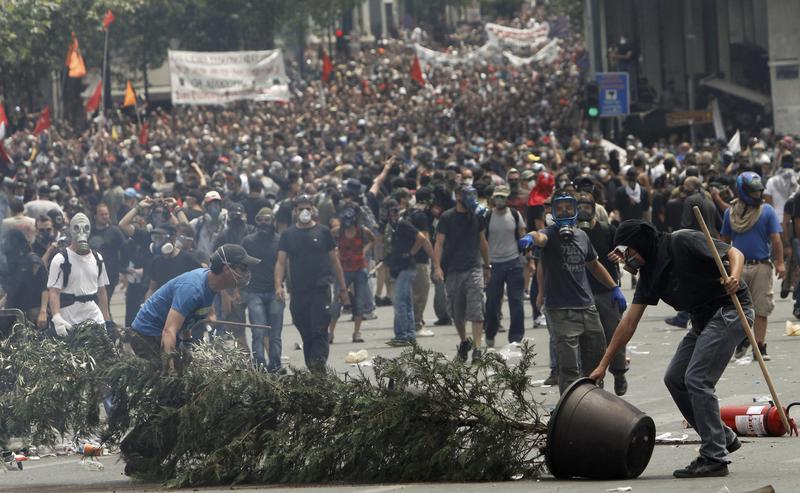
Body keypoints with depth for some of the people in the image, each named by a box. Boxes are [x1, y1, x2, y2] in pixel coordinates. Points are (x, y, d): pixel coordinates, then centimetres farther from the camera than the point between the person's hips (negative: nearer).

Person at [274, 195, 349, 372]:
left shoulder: (323, 232, 6)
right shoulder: (288, 235, 9)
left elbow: (334, 261, 9)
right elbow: (281, 262, 4)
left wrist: (343, 288, 8)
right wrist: (278, 286, -12)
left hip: (321, 289, -2)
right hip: (298, 292, 2)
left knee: (319, 330, -14)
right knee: (306, 334, 7)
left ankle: (319, 363, -25)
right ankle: (312, 369, 13)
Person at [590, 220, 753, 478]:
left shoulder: (682, 242, -14)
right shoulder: (650, 272, 10)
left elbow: (734, 253, -14)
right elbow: (629, 322, 12)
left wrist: (734, 277, -36)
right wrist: (603, 364, 11)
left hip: (729, 309, -9)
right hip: (704, 319, 9)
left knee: (697, 379, -15)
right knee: (675, 378, 9)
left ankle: (714, 458, -11)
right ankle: (724, 439, 17)